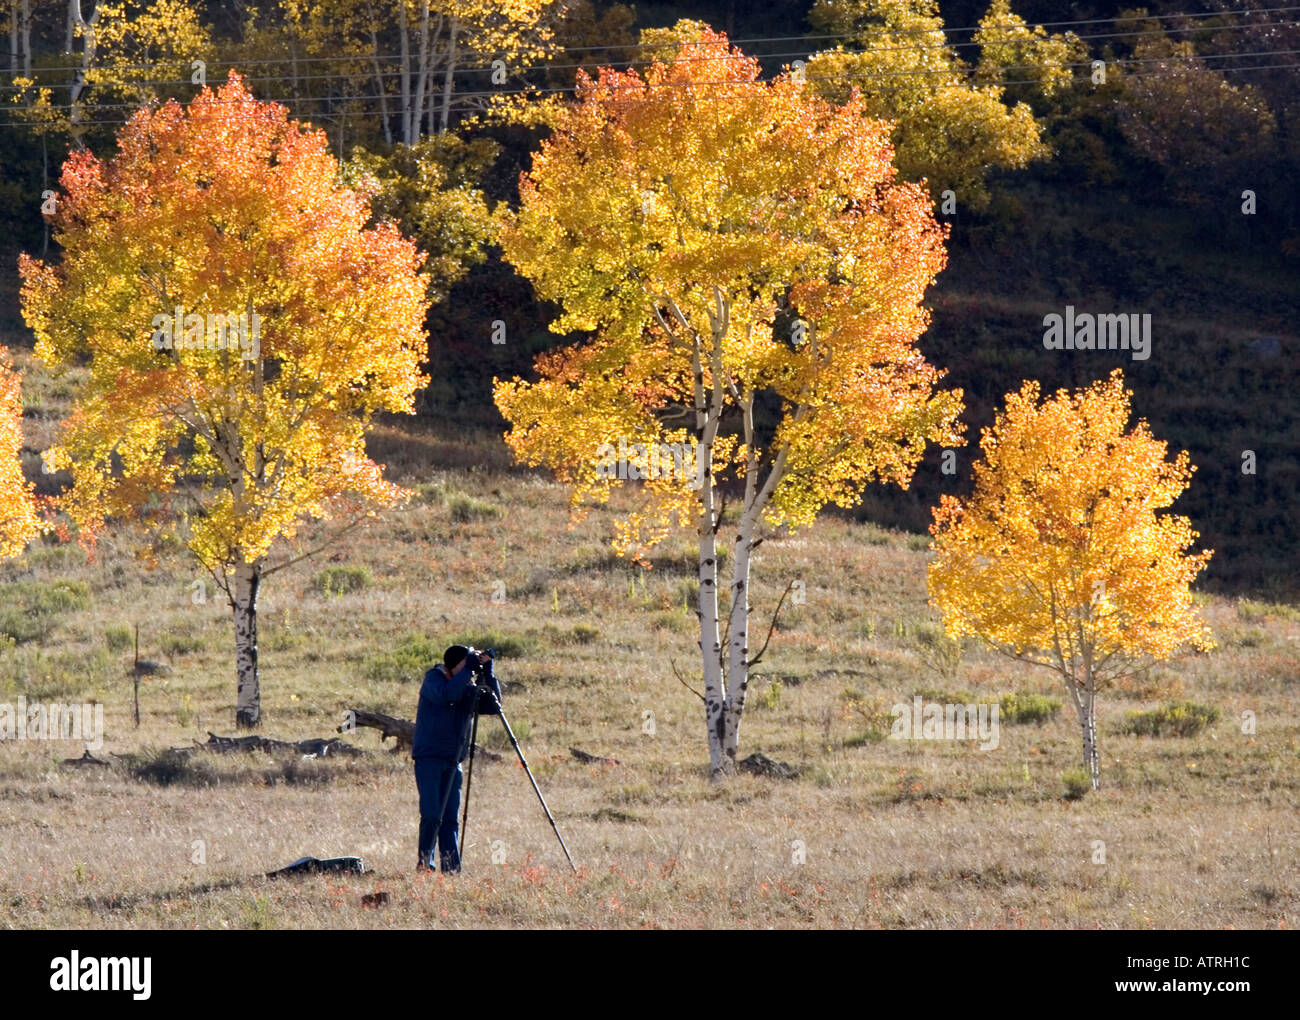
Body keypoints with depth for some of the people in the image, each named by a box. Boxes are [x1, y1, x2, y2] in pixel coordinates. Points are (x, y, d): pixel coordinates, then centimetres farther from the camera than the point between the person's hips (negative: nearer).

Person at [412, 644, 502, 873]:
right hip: (428, 757, -5)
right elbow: (445, 695, -25)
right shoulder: (433, 679, -4)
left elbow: (494, 706, 4)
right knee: (432, 815, -12)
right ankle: (424, 863, -2)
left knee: (450, 818, 2)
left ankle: (452, 869, 1)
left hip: (453, 761, 5)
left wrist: (487, 674, -3)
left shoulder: (470, 689, 11)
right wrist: (468, 670, -22)